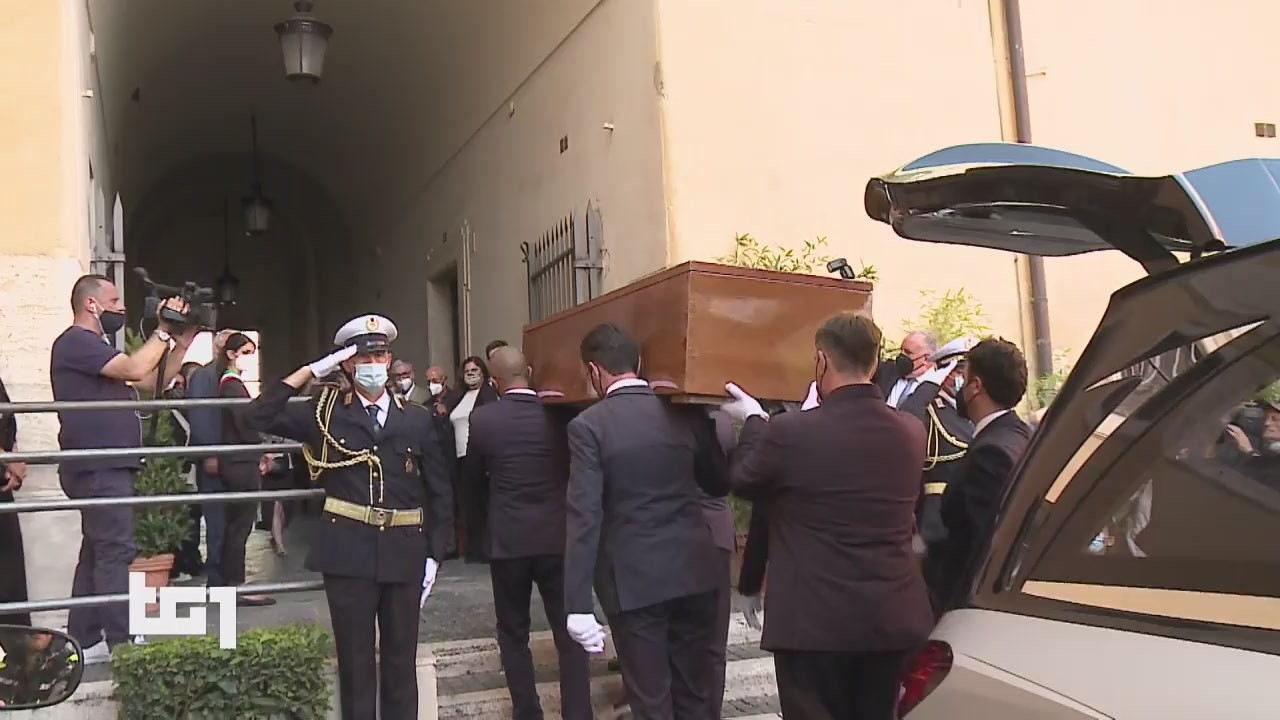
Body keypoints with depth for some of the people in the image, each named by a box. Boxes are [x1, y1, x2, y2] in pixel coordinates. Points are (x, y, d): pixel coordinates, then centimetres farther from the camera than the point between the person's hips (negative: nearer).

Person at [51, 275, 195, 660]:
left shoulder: (94, 345, 22)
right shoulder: (76, 342, -10)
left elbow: (154, 381, 19)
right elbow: (135, 370, -24)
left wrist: (183, 340, 11)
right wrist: (163, 330, -13)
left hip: (106, 468, 11)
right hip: (99, 468, -11)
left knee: (97, 553, 12)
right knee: (115, 552, -11)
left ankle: (83, 641, 17)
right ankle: (122, 645, -10)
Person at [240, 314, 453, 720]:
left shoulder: (416, 419, 7)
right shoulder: (326, 412, 5)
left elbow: (438, 492, 8)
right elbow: (258, 417, -7)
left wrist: (433, 555, 3)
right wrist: (310, 371, -8)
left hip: (404, 552, 2)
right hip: (349, 551, -1)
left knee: (401, 659, 10)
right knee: (355, 660, 6)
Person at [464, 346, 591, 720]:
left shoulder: (481, 419, -9)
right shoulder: (558, 416, -6)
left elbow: (474, 477, 6)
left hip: (508, 539, -1)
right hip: (558, 537, 1)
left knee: (514, 635, 13)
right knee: (569, 634, 7)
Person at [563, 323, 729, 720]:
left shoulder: (589, 425, -11)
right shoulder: (685, 412, 1)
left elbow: (584, 517, -16)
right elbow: (720, 483, 13)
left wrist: (577, 604, -16)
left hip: (634, 579, -4)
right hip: (695, 571, 4)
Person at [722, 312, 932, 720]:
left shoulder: (791, 432, -17)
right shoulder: (911, 432, -1)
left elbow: (741, 480, 1)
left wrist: (753, 422, 19)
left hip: (816, 621, -4)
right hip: (894, 619, 5)